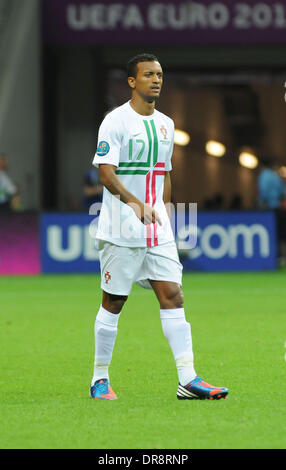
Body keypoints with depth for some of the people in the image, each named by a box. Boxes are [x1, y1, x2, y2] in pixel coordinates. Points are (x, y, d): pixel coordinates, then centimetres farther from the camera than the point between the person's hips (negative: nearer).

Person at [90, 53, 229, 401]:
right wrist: (135, 203, -30)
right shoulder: (115, 121, -8)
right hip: (120, 229, -6)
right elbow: (106, 173, -16)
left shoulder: (165, 124, 13)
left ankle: (188, 379, -8)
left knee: (172, 295, -4)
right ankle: (100, 379, 13)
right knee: (113, 302, 1)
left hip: (157, 229, 6)